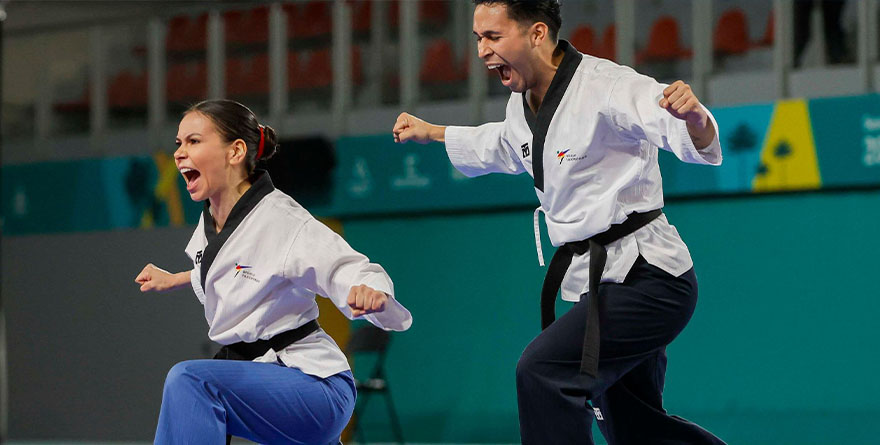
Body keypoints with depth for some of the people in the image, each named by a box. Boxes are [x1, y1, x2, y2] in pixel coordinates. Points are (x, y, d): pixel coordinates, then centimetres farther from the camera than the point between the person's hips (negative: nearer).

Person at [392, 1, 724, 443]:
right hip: (600, 282, 10)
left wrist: (694, 117, -56)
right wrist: (430, 133, 41)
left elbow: (699, 142, -33)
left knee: (543, 371, -25)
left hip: (648, 279, -10)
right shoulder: (524, 103, 7)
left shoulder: (604, 87, -21)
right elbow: (504, 146, 33)